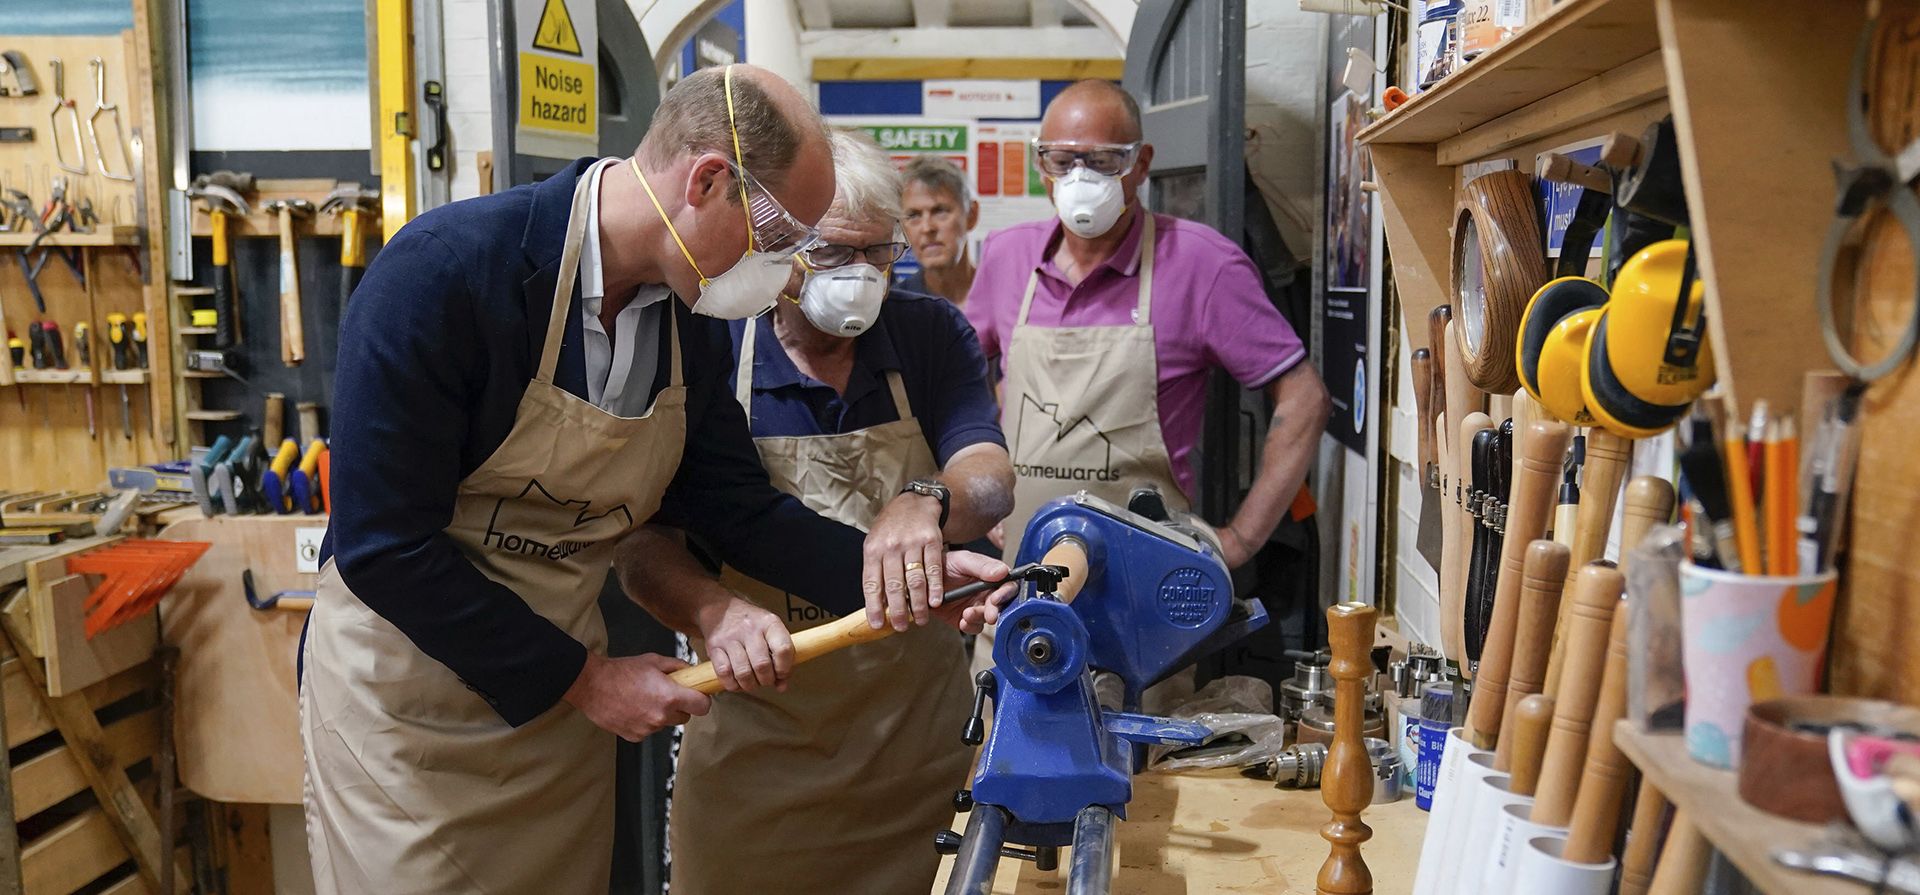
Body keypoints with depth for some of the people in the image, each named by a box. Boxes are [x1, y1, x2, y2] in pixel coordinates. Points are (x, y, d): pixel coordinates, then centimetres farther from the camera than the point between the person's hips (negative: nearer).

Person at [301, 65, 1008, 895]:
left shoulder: (692, 321, -4)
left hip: (561, 695, 6)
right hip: (404, 698, -6)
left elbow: (737, 507, 2)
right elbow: (385, 545, -24)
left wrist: (888, 572, -13)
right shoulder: (444, 269, -25)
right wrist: (583, 679, -18)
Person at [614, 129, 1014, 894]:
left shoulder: (933, 336, -1)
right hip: (753, 738, -1)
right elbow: (642, 545, -11)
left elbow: (991, 479, -15)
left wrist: (928, 505, -38)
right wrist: (714, 611, -32)